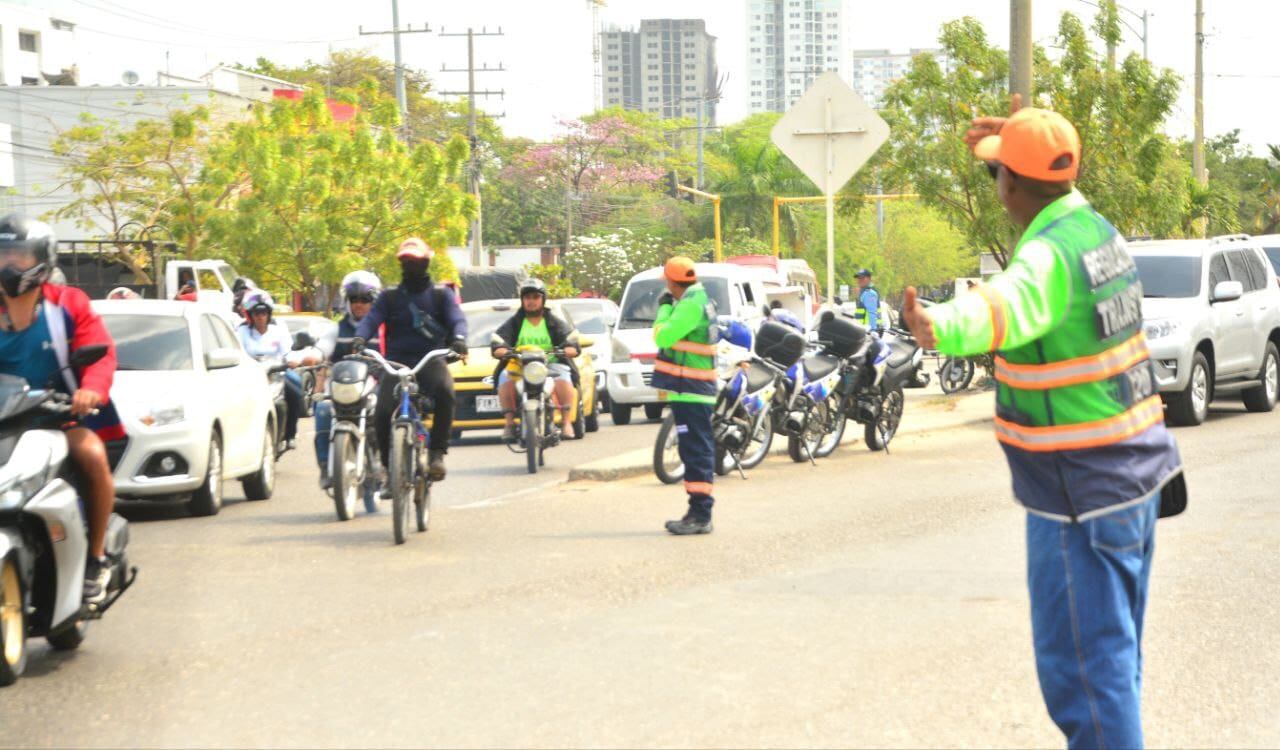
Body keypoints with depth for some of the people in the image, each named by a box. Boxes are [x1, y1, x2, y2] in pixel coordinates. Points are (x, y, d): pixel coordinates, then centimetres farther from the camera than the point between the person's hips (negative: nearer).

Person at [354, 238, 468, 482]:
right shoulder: (390, 296, 16)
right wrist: (359, 339, -24)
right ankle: (388, 466, 2)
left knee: (445, 390, -35)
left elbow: (457, 319, -3)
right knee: (383, 413, -20)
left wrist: (458, 338, -28)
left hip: (430, 360, -1)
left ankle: (437, 453, -25)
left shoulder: (441, 295, 13)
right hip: (396, 361, 1)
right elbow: (371, 319, -1)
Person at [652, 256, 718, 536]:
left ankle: (700, 515, -12)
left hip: (689, 390, -11)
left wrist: (664, 308, -8)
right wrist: (669, 308, 15)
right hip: (696, 388, 11)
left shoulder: (691, 304, -15)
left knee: (696, 452, -11)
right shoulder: (699, 299, 17)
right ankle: (698, 513, 19)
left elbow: (663, 336, -18)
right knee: (697, 451, 13)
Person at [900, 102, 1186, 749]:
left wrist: (946, 328, -64)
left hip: (1080, 497, -10)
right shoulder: (1095, 226, 6)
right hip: (1136, 477, 10)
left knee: (1082, 665, -7)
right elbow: (1061, 188, 33)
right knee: (1114, 656, 19)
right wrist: (1017, 139, 42)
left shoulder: (1049, 256, -22)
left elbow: (1010, 306, -46)